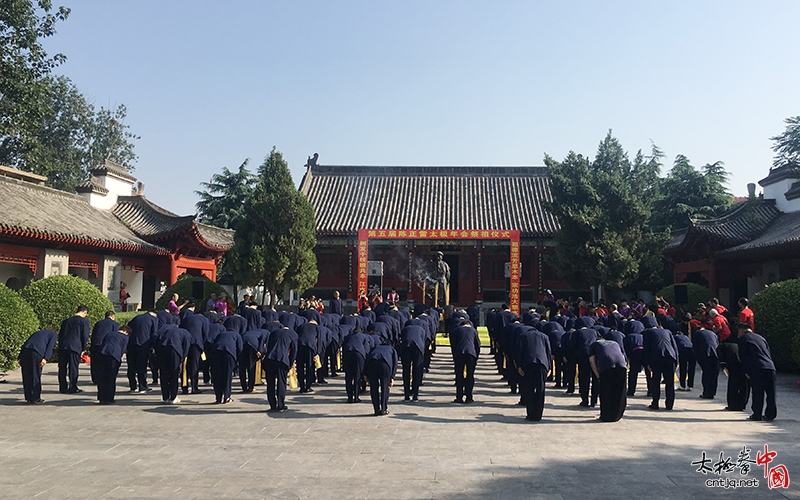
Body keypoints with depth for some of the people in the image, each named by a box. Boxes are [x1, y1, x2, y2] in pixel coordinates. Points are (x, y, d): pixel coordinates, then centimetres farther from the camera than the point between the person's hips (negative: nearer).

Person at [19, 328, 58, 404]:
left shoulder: (38, 333, 36)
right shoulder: (54, 335, 19)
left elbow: (26, 343, 25)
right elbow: (50, 346, 1)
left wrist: (20, 358, 19)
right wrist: (45, 358, -10)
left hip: (25, 350, 6)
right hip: (36, 352, -6)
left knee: (27, 376, 13)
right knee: (36, 376, 4)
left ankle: (29, 398, 19)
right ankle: (35, 399, 8)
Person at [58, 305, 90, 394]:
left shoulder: (66, 321, 19)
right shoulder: (84, 321, 1)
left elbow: (60, 334, 19)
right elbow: (85, 336, -3)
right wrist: (83, 348, 8)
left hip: (62, 347, 5)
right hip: (75, 347, -5)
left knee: (62, 368, 12)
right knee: (73, 368, 1)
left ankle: (63, 388, 18)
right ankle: (72, 388, 4)